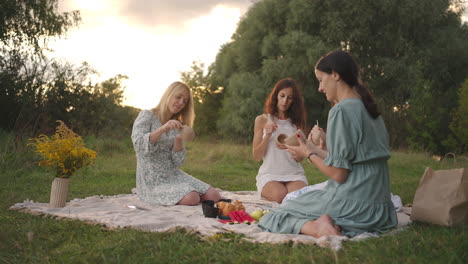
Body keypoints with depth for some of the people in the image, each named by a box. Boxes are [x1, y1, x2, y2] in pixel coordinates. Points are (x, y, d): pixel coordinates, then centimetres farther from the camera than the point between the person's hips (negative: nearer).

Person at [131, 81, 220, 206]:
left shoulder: (177, 125, 14)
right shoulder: (147, 115, -2)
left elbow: (177, 162, 5)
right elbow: (138, 144, -20)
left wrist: (179, 140, -13)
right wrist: (162, 129, -32)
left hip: (174, 175, 6)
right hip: (152, 181, -6)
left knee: (214, 196, -12)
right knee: (192, 199, -28)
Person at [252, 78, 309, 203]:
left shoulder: (296, 122, 12)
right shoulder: (262, 120, 7)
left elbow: (299, 159, 6)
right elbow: (256, 156, 3)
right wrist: (268, 135, -12)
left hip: (294, 173, 1)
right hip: (269, 174, -1)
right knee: (280, 195, -33)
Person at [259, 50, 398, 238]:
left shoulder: (342, 110, -15)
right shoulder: (370, 109, 12)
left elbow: (338, 174, -17)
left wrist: (309, 155, 0)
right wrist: (316, 151, 19)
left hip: (353, 206, -9)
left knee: (277, 214, 4)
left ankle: (313, 227, -22)